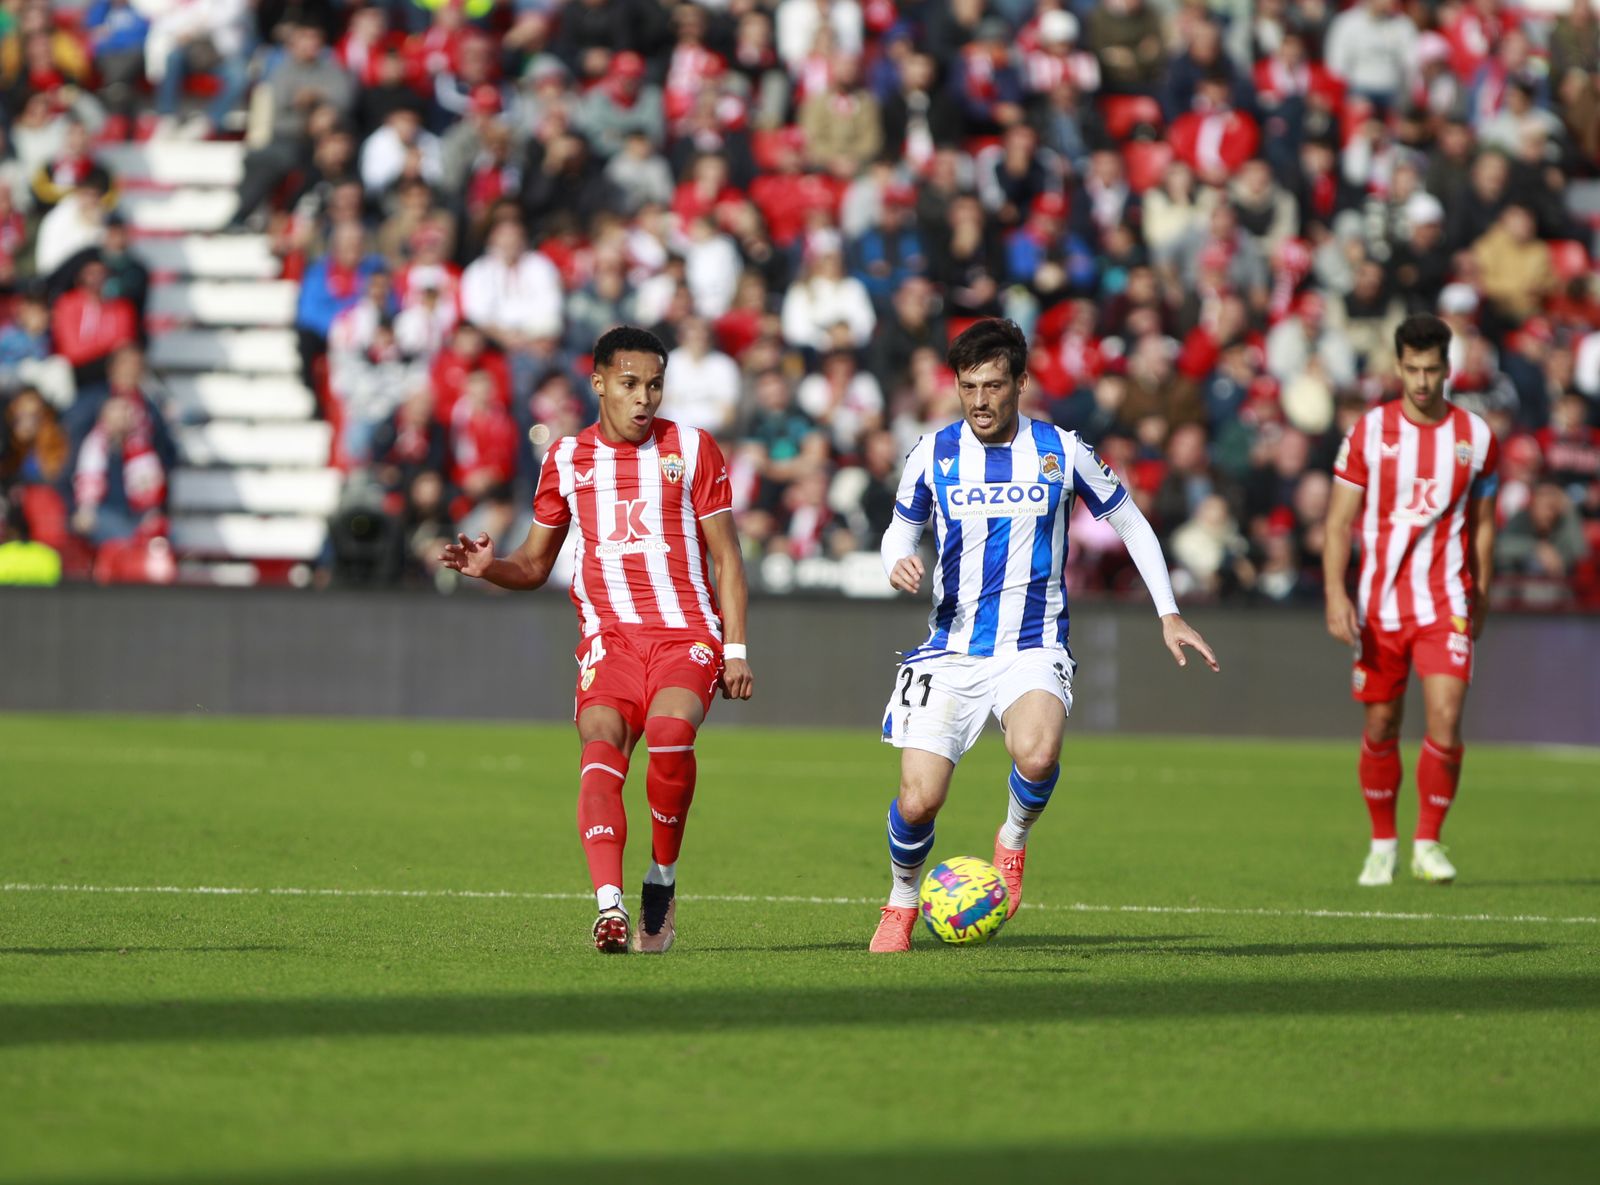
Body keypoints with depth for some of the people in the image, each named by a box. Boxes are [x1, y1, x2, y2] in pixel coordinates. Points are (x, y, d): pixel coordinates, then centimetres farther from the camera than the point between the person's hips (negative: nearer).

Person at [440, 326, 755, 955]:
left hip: (687, 633, -2)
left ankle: (661, 887, -10)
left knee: (670, 731, -30)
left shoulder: (692, 449, 8)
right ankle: (610, 906, -40)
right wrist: (488, 566, -3)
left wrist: (736, 650, 2)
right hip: (609, 637, 2)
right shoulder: (566, 458, 13)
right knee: (601, 748, -25)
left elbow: (725, 556, 10)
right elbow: (535, 563, 20)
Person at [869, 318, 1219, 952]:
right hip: (950, 649, 2)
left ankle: (1013, 839, 1)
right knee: (917, 804, -10)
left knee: (1036, 757, -33)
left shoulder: (1060, 450, -2)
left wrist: (1169, 615, 5)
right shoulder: (934, 453, 2)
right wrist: (898, 562, -7)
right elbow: (902, 527, 17)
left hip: (1033, 649, -2)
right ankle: (902, 902, 22)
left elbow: (1130, 523, 10)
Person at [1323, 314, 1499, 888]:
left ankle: (1428, 843, -1)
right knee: (1381, 727, 7)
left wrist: (1480, 599, 14)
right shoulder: (1369, 431, -2)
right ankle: (1382, 845, 23)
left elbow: (1482, 524, 13)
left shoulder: (1475, 436, 2)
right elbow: (1339, 522, -1)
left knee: (1446, 721, -15)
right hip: (1379, 603, 0)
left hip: (1446, 606, 0)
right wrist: (1336, 597, -11)